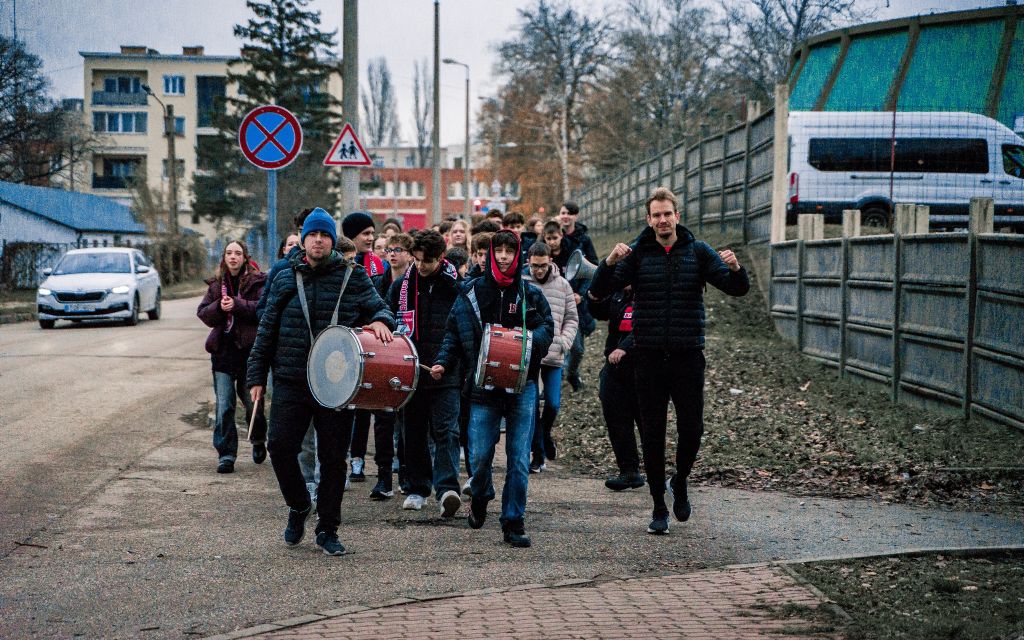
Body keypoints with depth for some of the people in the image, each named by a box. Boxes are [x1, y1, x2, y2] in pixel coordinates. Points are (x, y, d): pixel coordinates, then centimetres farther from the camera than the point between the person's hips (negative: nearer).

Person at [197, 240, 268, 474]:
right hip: (223, 350, 3)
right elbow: (203, 314, 6)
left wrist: (237, 305, -21)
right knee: (224, 406, -2)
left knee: (253, 402, 6)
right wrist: (218, 306, -13)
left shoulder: (257, 281, 0)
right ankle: (226, 455, 3)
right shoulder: (216, 284, 12)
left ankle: (258, 441, 33)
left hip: (249, 349, -3)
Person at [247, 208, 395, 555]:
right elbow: (267, 330, 12)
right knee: (280, 445, -8)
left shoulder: (354, 276, 6)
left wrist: (380, 320, -19)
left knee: (333, 457, 3)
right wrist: (256, 376, 8)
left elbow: (378, 306, 6)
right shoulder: (285, 279, 10)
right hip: (291, 382, 1)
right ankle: (298, 506, 19)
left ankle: (327, 529, 17)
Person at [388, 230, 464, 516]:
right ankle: (418, 488, 21)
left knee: (446, 431, -12)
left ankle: (447, 489, -20)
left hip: (447, 374, -3)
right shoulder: (402, 286, 6)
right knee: (414, 433, 10)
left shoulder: (457, 287, 0)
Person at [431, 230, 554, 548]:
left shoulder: (530, 294, 7)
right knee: (479, 455, -1)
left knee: (519, 458, -3)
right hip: (484, 386, 0)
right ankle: (480, 496, 31)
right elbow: (453, 333, 10)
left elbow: (547, 328, 8)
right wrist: (443, 362, -5)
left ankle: (514, 522, 6)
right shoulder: (471, 292, 7)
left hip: (522, 385, 0)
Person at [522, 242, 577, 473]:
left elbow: (572, 319, 13)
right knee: (532, 405, 0)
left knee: (553, 404, -1)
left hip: (554, 357, 2)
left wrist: (564, 342, -2)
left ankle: (545, 433, 31)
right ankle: (538, 455, 10)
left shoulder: (562, 285, 8)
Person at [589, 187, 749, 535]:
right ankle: (659, 507, 16)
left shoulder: (698, 252, 3)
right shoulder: (637, 254, 1)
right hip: (648, 356, 0)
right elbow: (599, 291, -7)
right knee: (652, 434, 4)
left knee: (691, 428, -2)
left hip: (688, 355, 0)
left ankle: (680, 482, 28)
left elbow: (738, 289, -2)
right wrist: (609, 262, -26)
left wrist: (735, 268, -25)